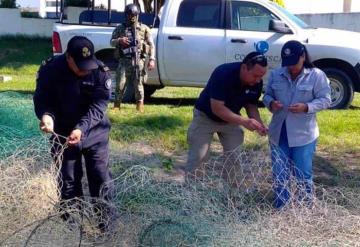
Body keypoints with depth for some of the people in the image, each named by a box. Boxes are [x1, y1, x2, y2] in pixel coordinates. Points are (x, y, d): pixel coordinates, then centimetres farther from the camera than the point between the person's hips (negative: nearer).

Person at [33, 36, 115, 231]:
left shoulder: (100, 72, -17)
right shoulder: (50, 69, -15)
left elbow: (98, 105, -22)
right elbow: (42, 98, -9)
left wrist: (82, 128, -38)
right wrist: (46, 115, -33)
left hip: (95, 134, -1)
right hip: (63, 135, 1)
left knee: (101, 179, 5)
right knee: (67, 182, 11)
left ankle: (106, 224, 20)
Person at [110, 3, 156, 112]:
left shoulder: (144, 29, 9)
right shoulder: (120, 28, 12)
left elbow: (151, 45, 6)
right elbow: (111, 42, 11)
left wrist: (152, 59, -4)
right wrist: (119, 40, -11)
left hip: (138, 61, -1)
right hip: (124, 61, 1)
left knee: (138, 85, 1)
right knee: (120, 84, -3)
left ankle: (140, 106, 10)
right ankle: (116, 105, 8)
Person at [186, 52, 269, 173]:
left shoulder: (256, 83, -16)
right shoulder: (223, 73, -34)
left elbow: (251, 105, -1)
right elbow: (217, 108, -35)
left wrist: (258, 123, -21)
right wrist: (245, 121, -42)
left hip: (231, 120, 5)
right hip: (206, 116, -5)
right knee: (197, 159, -5)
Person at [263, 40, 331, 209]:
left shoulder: (317, 75, -6)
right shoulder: (276, 74, 3)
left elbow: (325, 100, -7)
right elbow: (267, 95, 11)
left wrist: (306, 107, -22)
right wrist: (271, 103, -12)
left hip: (303, 134, -3)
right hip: (278, 133, 4)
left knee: (303, 175, 6)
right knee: (279, 175, 11)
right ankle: (280, 209, 26)